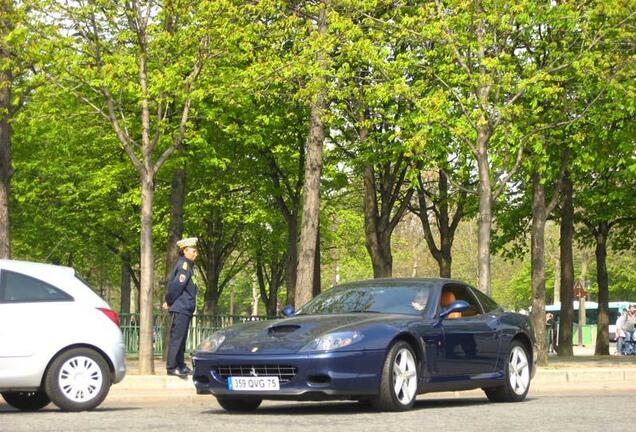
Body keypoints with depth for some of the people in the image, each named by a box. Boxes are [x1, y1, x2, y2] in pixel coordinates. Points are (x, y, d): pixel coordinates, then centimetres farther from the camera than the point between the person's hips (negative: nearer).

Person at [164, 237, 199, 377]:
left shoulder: (188, 265, 17)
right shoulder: (183, 265, -14)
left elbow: (173, 284, 20)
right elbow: (176, 285, -20)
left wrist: (169, 301, 13)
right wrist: (169, 301, -10)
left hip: (185, 309, 10)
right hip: (180, 308, -10)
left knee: (181, 338, 13)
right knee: (176, 337, -9)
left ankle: (180, 365, 19)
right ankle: (171, 367, -9)